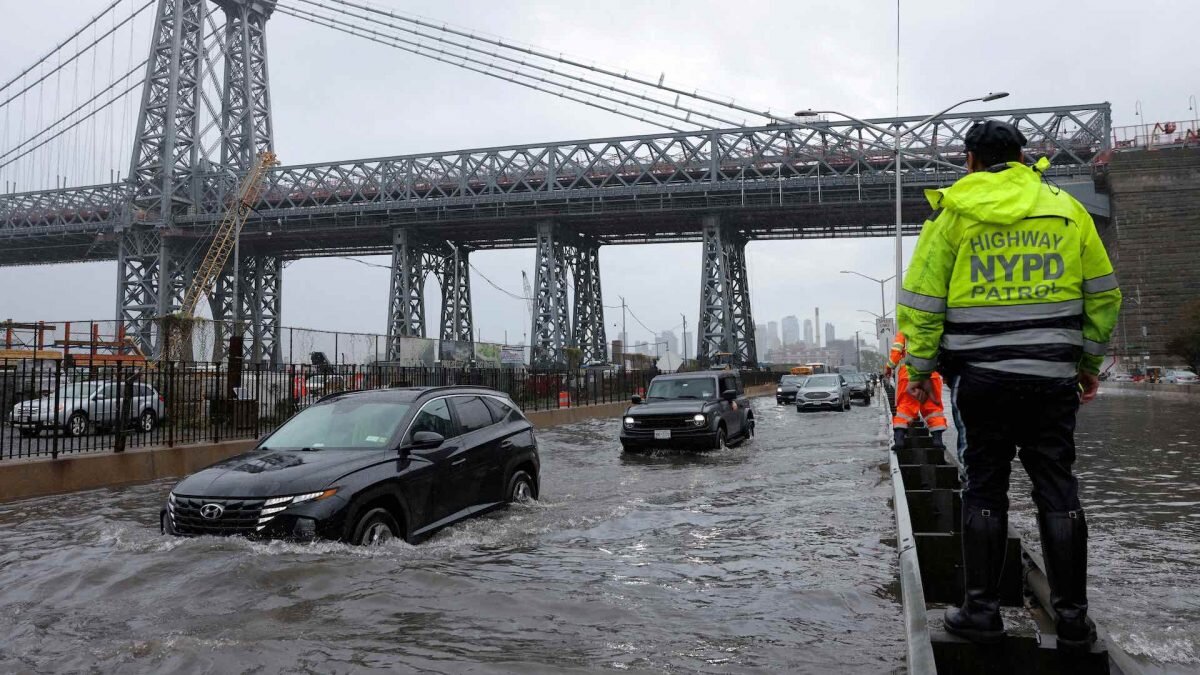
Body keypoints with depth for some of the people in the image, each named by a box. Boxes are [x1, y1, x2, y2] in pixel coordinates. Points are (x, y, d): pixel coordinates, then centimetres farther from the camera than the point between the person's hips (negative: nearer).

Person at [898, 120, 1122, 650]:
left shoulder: (952, 213, 1)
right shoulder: (1066, 208, 8)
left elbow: (922, 300, -3)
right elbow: (1103, 294, 12)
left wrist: (919, 368, 7)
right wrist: (1089, 361, 21)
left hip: (983, 375, -2)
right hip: (1052, 375, 2)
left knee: (984, 490, 7)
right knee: (1057, 489, 8)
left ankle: (981, 611, 10)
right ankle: (1072, 617, 13)